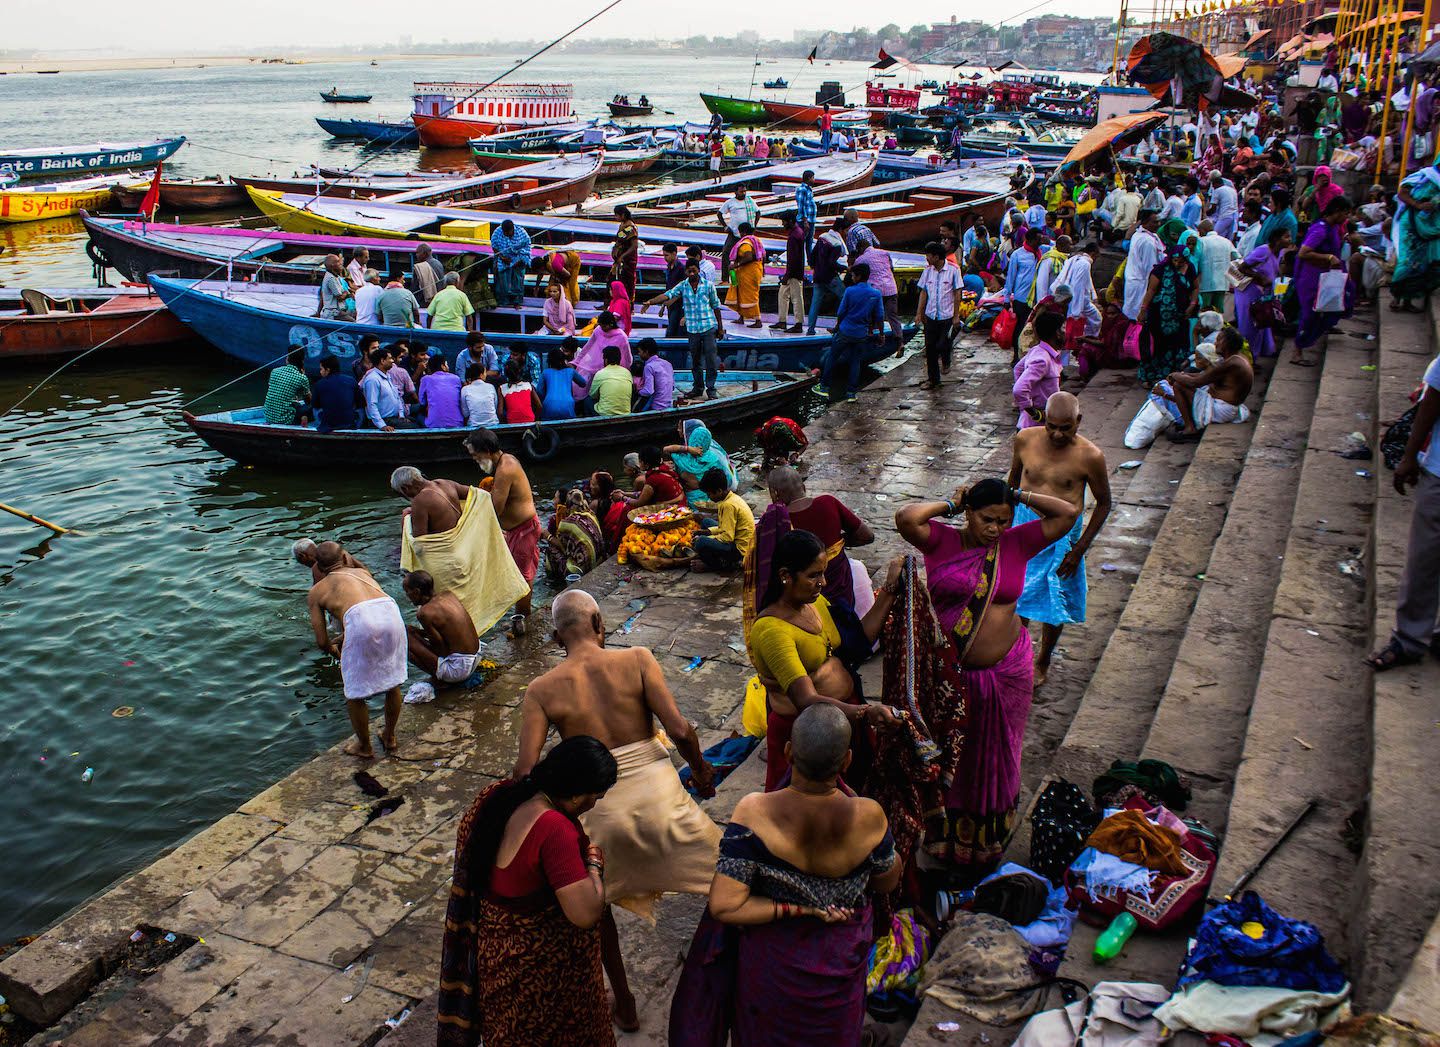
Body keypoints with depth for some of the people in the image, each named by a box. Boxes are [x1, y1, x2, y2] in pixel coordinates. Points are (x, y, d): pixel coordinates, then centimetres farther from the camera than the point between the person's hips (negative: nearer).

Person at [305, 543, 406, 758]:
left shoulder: (316, 591, 24)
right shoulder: (362, 572, 34)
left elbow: (322, 641, 20)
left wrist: (334, 650, 44)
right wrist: (343, 637, 56)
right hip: (391, 612, 4)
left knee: (355, 694, 19)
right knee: (393, 682, 26)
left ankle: (364, 747, 35)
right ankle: (390, 737, 43)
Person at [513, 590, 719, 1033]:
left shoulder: (542, 690, -6)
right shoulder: (636, 660, -10)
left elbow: (526, 769, -11)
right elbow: (679, 729, -15)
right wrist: (701, 771, 3)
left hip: (600, 809, 1)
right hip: (659, 794, -1)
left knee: (597, 901, 29)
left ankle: (624, 1006, 40)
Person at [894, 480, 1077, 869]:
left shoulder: (1016, 544, -2)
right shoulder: (941, 540, -9)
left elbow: (1068, 514, -6)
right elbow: (906, 519, -27)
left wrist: (1019, 496, -5)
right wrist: (949, 504, -13)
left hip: (1006, 672, 2)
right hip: (950, 672, -2)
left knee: (994, 754, 17)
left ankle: (988, 839, 39)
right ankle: (947, 832, 38)